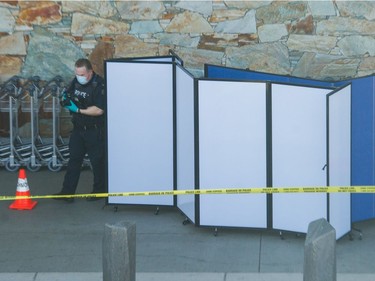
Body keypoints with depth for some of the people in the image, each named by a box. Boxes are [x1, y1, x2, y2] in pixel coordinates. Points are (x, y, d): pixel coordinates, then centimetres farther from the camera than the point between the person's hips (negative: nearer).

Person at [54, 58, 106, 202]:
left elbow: (99, 110, -25)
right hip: (78, 128, 7)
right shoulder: (76, 81, 4)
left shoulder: (99, 85, -19)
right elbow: (68, 93, 22)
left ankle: (99, 191, 20)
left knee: (97, 161, 5)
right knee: (74, 159, 6)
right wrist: (66, 98, -3)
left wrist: (78, 110, -22)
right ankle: (67, 192, 8)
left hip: (94, 130, -7)